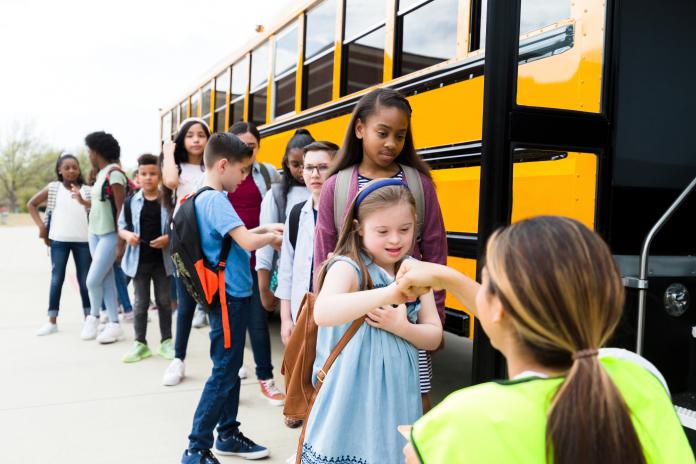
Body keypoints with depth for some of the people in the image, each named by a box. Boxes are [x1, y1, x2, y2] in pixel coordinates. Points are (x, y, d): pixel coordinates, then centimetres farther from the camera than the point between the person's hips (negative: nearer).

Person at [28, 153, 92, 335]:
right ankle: (52, 321, 10)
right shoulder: (52, 188, 5)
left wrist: (83, 201, -31)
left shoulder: (87, 190, 3)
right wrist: (41, 225, 1)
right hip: (59, 240, 0)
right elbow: (31, 204, 11)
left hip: (83, 240, 0)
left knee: (85, 279, 7)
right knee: (56, 279, 4)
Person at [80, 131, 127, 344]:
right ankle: (114, 324, 15)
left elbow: (121, 208, -18)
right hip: (95, 232, 9)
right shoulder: (101, 174, 12)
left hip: (110, 235, -9)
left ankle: (94, 317, 18)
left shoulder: (114, 173, -16)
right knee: (107, 279, 9)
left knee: (93, 280, -6)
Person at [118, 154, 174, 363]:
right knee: (141, 303, 9)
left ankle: (166, 341, 22)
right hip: (139, 260, 1)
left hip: (162, 259, -1)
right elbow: (121, 226, 8)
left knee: (164, 301, 11)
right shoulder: (132, 201, 1)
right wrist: (128, 235, -13)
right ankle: (140, 343, 18)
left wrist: (168, 238, -19)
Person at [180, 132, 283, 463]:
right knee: (223, 372, -2)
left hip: (231, 295, 10)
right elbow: (247, 242, -27)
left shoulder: (207, 199, 12)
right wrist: (272, 237, -9)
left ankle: (228, 434, 30)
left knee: (231, 367, 17)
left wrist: (266, 228, 13)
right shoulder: (215, 200, -18)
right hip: (229, 296, -10)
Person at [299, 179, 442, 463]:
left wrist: (400, 327, -15)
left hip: (398, 396, 5)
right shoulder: (346, 268, -14)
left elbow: (434, 337, 5)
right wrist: (388, 293, -44)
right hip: (352, 398, -4)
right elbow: (323, 313, -34)